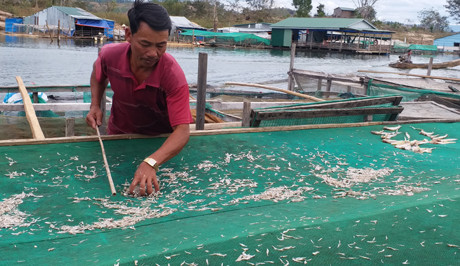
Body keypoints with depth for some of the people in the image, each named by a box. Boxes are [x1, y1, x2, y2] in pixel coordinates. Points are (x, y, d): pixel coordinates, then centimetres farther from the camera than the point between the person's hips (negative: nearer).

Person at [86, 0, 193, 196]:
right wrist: (95, 105, -12)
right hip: (119, 134, 3)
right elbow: (98, 72, 2)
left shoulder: (173, 76, -37)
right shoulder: (110, 55, -25)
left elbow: (182, 130, -43)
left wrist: (151, 163, -58)